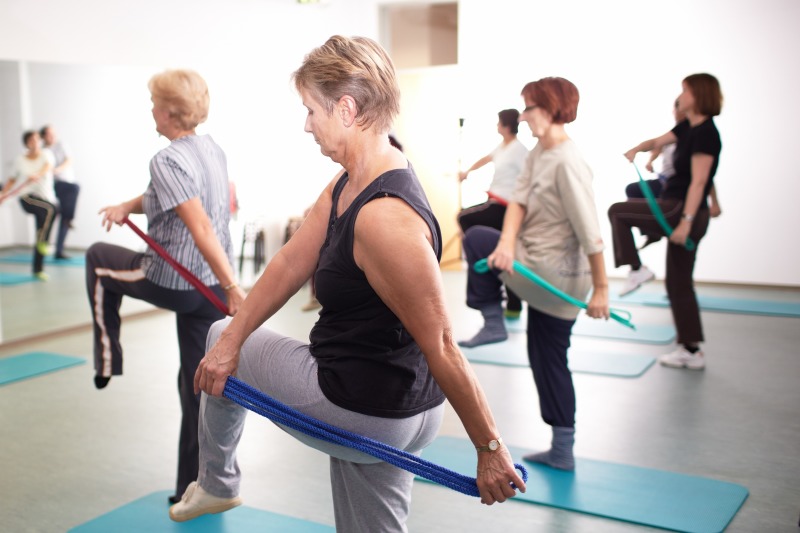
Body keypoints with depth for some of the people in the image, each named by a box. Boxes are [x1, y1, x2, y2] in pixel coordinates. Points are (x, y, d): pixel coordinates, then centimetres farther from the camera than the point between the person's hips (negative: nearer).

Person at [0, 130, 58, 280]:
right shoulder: (20, 160, 3)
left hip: (46, 198, 2)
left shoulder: (46, 154, 2)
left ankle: (38, 269, 15)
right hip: (27, 197, -2)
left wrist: (38, 174, -40)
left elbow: (47, 166, -20)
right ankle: (43, 241, -26)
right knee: (50, 209, -35)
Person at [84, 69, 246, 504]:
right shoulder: (213, 150, 6)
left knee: (98, 259, 22)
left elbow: (201, 228, -29)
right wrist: (128, 206, 8)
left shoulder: (167, 161, -19)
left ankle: (108, 357, 30)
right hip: (210, 286, 7)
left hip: (171, 284, -7)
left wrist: (233, 287, -33)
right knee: (201, 384, 14)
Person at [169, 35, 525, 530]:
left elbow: (441, 347, -26)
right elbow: (290, 265, 7)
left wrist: (490, 448, -19)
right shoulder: (345, 188, 1)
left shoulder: (386, 218, -29)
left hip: (362, 411, -8)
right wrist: (232, 342, 6)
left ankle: (217, 484, 39)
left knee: (221, 337, 14)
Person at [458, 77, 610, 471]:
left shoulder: (567, 163, -22)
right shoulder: (537, 153, 6)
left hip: (554, 274, -9)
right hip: (550, 272, 9)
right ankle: (562, 453, 27)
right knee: (548, 359, 16)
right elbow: (519, 201, -4)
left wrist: (600, 289, -19)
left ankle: (493, 322, 15)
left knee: (476, 240, 3)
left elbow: (589, 231, -22)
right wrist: (507, 242, -23)